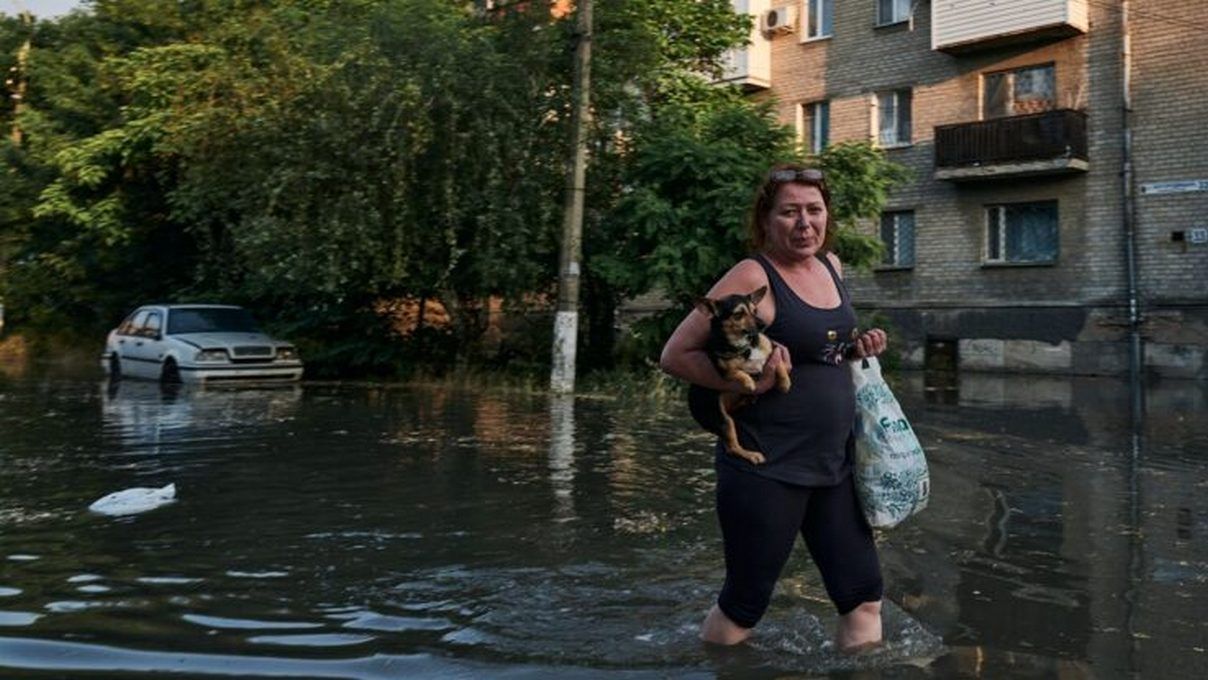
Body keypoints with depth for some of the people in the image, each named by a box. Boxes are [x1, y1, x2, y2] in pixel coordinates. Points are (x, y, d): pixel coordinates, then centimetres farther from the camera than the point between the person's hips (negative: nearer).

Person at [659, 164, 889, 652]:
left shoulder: (831, 265, 8)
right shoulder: (752, 277, -14)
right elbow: (674, 355, -14)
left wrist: (857, 347, 5)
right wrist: (747, 383, -24)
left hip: (834, 462, 7)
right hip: (767, 469, -7)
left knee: (863, 596, 12)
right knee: (743, 604, 7)